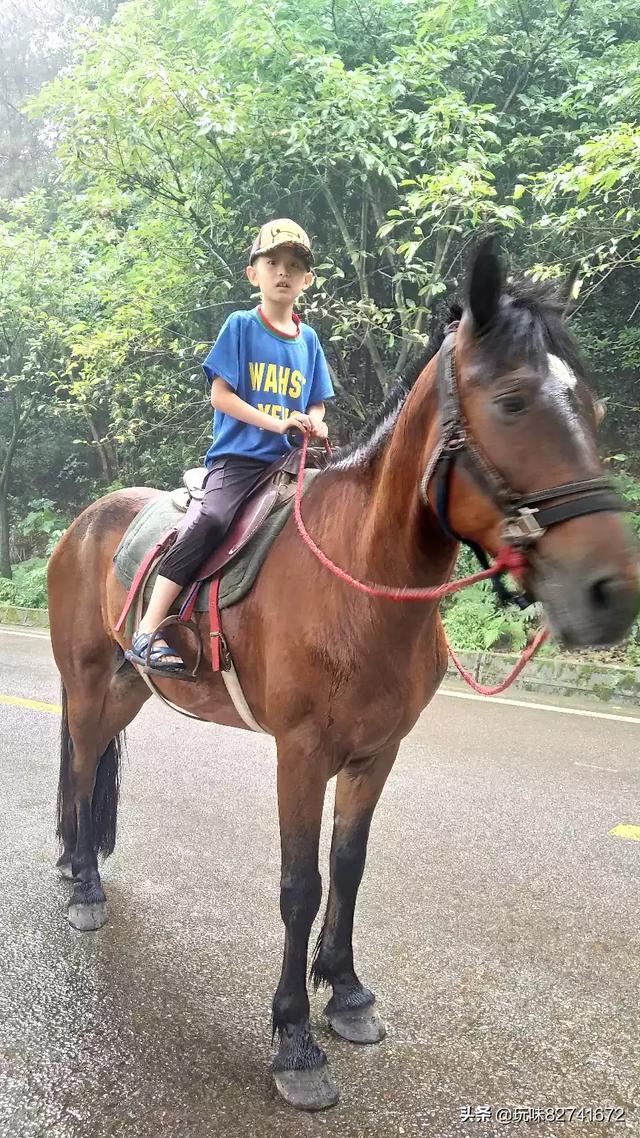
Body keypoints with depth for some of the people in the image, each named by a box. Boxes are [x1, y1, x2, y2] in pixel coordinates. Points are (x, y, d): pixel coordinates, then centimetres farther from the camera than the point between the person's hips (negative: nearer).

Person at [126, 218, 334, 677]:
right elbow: (220, 394, -5)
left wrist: (315, 423, -5)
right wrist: (276, 421, -15)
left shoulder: (308, 339, 15)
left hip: (286, 459, 5)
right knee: (212, 520, -29)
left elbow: (316, 404, 19)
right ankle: (147, 633, -28)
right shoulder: (240, 326, 2)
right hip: (237, 455, -5)